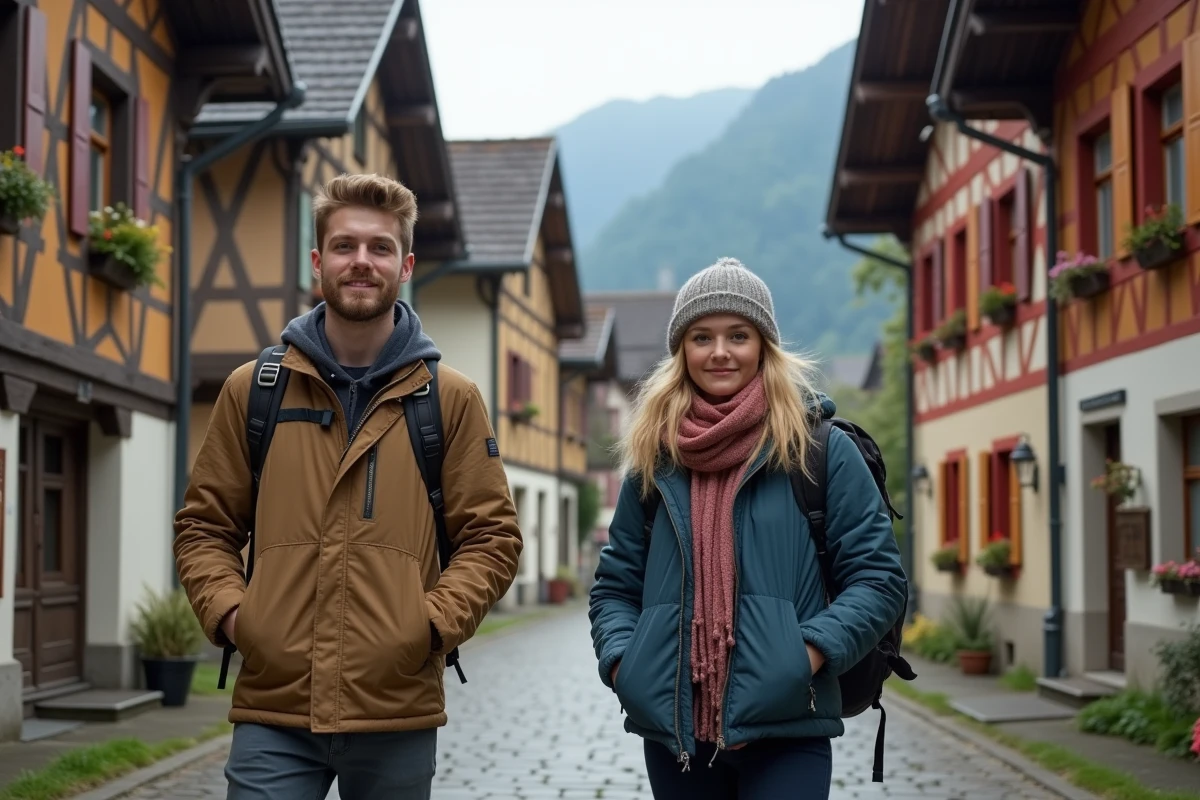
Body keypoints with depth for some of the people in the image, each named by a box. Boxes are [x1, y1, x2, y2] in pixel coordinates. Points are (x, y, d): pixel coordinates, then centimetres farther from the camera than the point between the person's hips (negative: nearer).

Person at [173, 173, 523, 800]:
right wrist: (226, 609, -5)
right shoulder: (252, 389, 8)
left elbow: (492, 536, 4)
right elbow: (204, 525, 12)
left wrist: (435, 620, -10)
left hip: (398, 713, 0)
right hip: (272, 709, 0)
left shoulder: (451, 399, 5)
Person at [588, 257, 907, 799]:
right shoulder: (653, 457, 10)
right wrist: (620, 660, -2)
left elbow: (878, 577, 0)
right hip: (672, 728, 4)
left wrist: (812, 650, -15)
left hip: (785, 727, -3)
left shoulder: (820, 449, 1)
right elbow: (615, 584, 17)